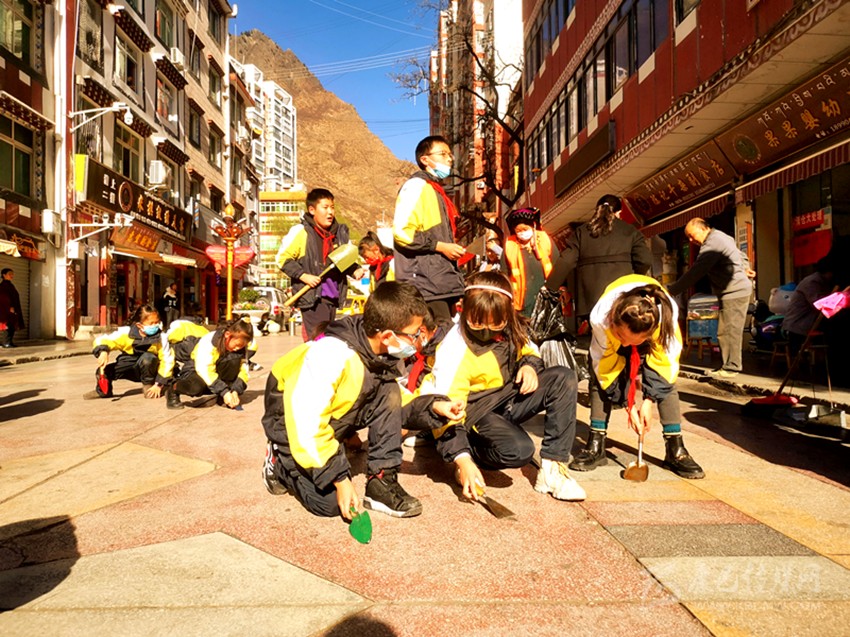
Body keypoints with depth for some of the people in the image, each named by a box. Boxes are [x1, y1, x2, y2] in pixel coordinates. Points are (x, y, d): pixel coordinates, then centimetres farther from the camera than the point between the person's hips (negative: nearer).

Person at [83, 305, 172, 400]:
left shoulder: (161, 337, -20)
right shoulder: (126, 333, -18)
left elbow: (167, 360, -18)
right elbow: (102, 340, -17)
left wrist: (159, 384, -21)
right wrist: (103, 352, -41)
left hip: (148, 369, -2)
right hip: (128, 364, 2)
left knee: (148, 357, -35)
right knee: (103, 371, -21)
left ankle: (148, 386, -7)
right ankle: (103, 391, 16)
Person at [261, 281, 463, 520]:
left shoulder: (383, 351, -12)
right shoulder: (330, 355, -35)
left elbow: (391, 404, 3)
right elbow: (306, 425, -32)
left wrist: (433, 406, -12)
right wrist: (340, 480, -28)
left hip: (338, 415, 6)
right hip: (291, 420, -6)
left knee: (388, 392, -16)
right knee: (330, 502, -18)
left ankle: (381, 482, -8)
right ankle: (281, 462, 10)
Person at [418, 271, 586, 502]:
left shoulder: (509, 329, -8)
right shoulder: (454, 350, -27)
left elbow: (528, 349, 15)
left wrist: (530, 365, -11)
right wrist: (463, 460, -39)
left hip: (509, 396, 7)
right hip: (476, 412, -7)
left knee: (564, 378, -14)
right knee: (518, 450, -35)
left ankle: (552, 469, -15)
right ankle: (472, 453, 0)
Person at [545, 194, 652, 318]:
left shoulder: (581, 231, 14)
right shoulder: (629, 230, 13)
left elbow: (565, 263, 4)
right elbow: (645, 260, 2)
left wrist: (549, 291, 6)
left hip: (591, 299, 1)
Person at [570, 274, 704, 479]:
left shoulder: (667, 315, -43)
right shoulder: (600, 318, -42)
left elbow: (666, 361, -27)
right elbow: (604, 363, -28)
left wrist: (649, 400, -30)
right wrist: (628, 404, -26)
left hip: (652, 331, 0)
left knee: (665, 382, -15)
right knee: (599, 377, -14)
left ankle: (676, 449, -6)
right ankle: (596, 446, -7)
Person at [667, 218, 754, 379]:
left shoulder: (712, 244, -18)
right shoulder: (721, 237, 15)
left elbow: (694, 273, -22)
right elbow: (742, 257, 26)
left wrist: (671, 291, -20)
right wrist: (745, 269, 13)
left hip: (734, 293, -10)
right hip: (739, 289, 10)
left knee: (727, 332, -6)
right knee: (730, 331, 12)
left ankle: (730, 368, 0)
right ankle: (729, 365, 17)